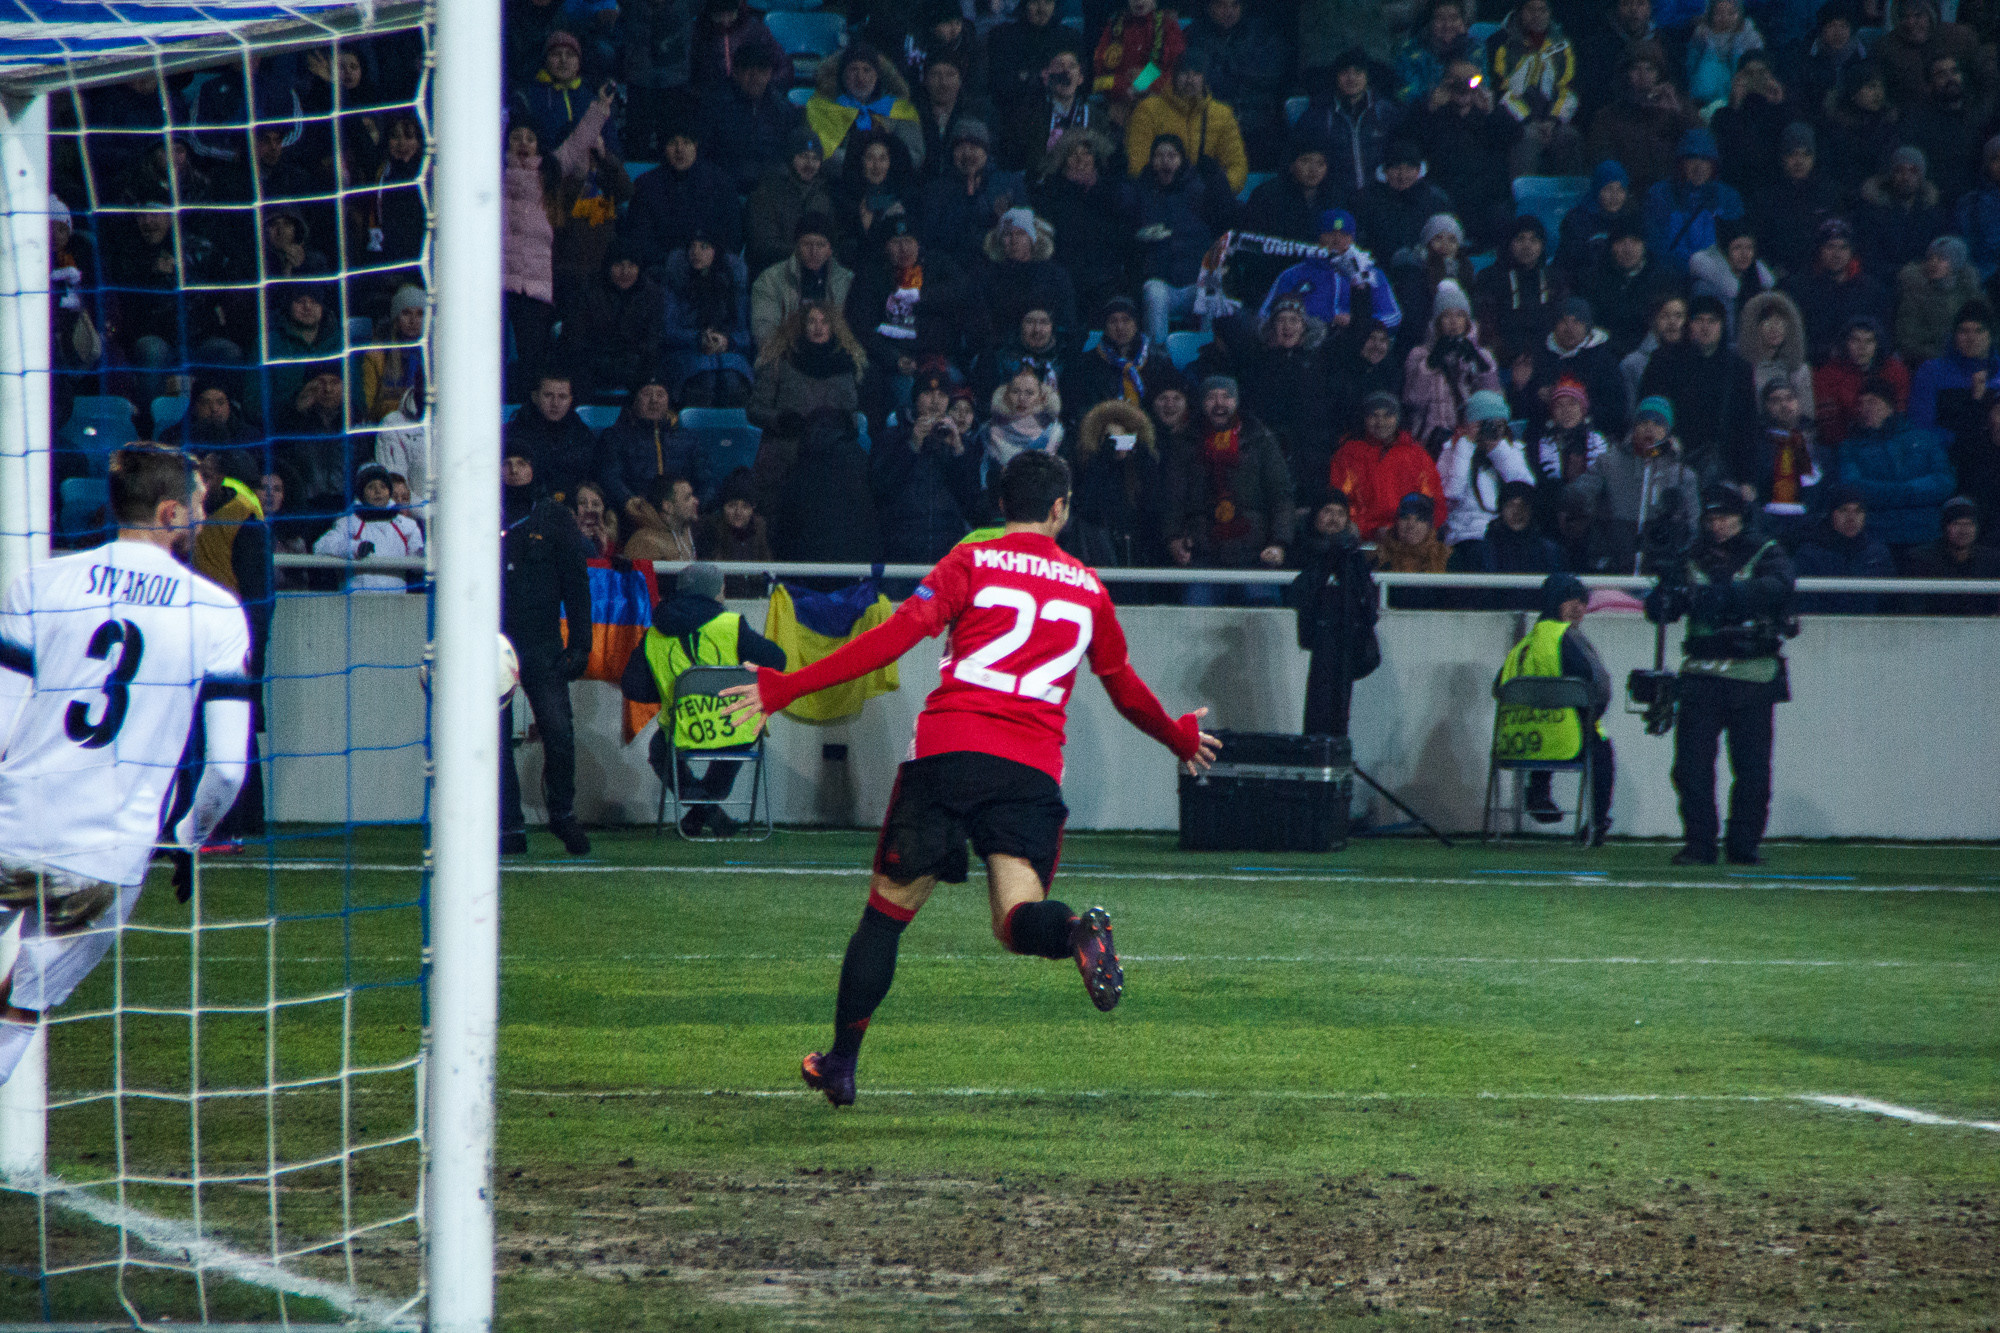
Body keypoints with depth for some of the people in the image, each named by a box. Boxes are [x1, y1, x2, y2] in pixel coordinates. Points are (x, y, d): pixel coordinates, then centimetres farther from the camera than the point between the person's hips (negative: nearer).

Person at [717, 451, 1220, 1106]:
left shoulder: (971, 562, 7)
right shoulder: (1087, 586, 17)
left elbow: (900, 634, -5)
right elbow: (1124, 687, 30)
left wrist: (786, 687, -7)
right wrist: (1181, 740, 50)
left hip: (947, 748, -2)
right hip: (1032, 766, 2)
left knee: (887, 911, 11)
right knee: (1017, 918, -4)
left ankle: (841, 1061, 15)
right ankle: (1079, 930, -39)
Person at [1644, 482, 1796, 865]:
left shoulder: (1766, 554, 5)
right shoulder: (1692, 558, 13)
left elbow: (1778, 586, -17)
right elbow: (1658, 611, 7)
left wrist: (1725, 594, -31)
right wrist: (1668, 586, -17)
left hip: (1754, 678, -2)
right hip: (1702, 675, 2)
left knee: (1753, 768, -2)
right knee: (1692, 764, -6)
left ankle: (1743, 844, 9)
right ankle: (1698, 844, 1)